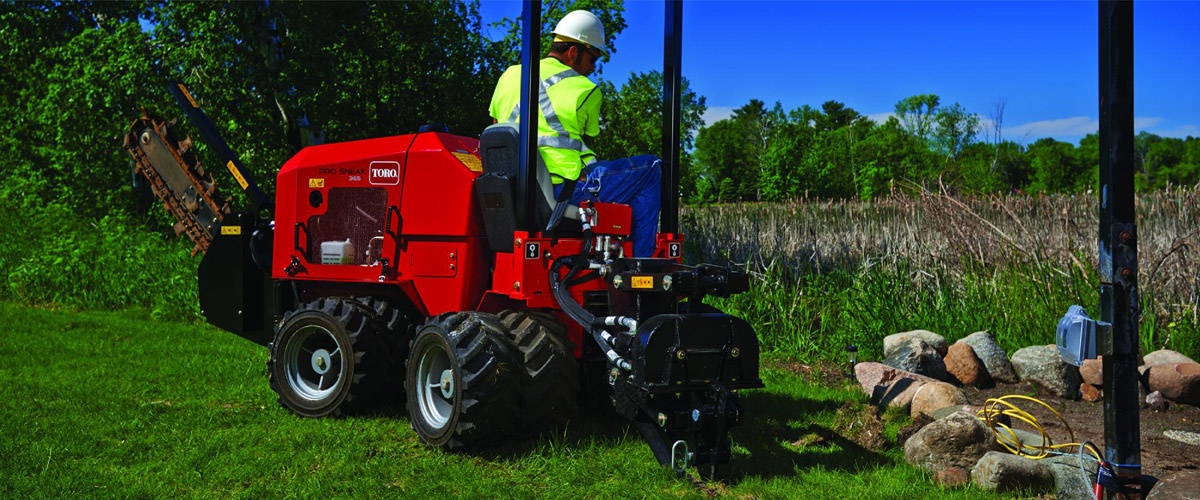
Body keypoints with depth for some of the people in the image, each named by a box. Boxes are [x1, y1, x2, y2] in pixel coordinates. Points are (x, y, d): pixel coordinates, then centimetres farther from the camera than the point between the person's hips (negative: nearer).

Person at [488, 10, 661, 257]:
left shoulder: (510, 75, 13)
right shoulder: (586, 91, -2)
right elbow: (587, 142, 10)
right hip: (569, 190, -7)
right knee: (650, 168, 6)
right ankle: (638, 262, 2)